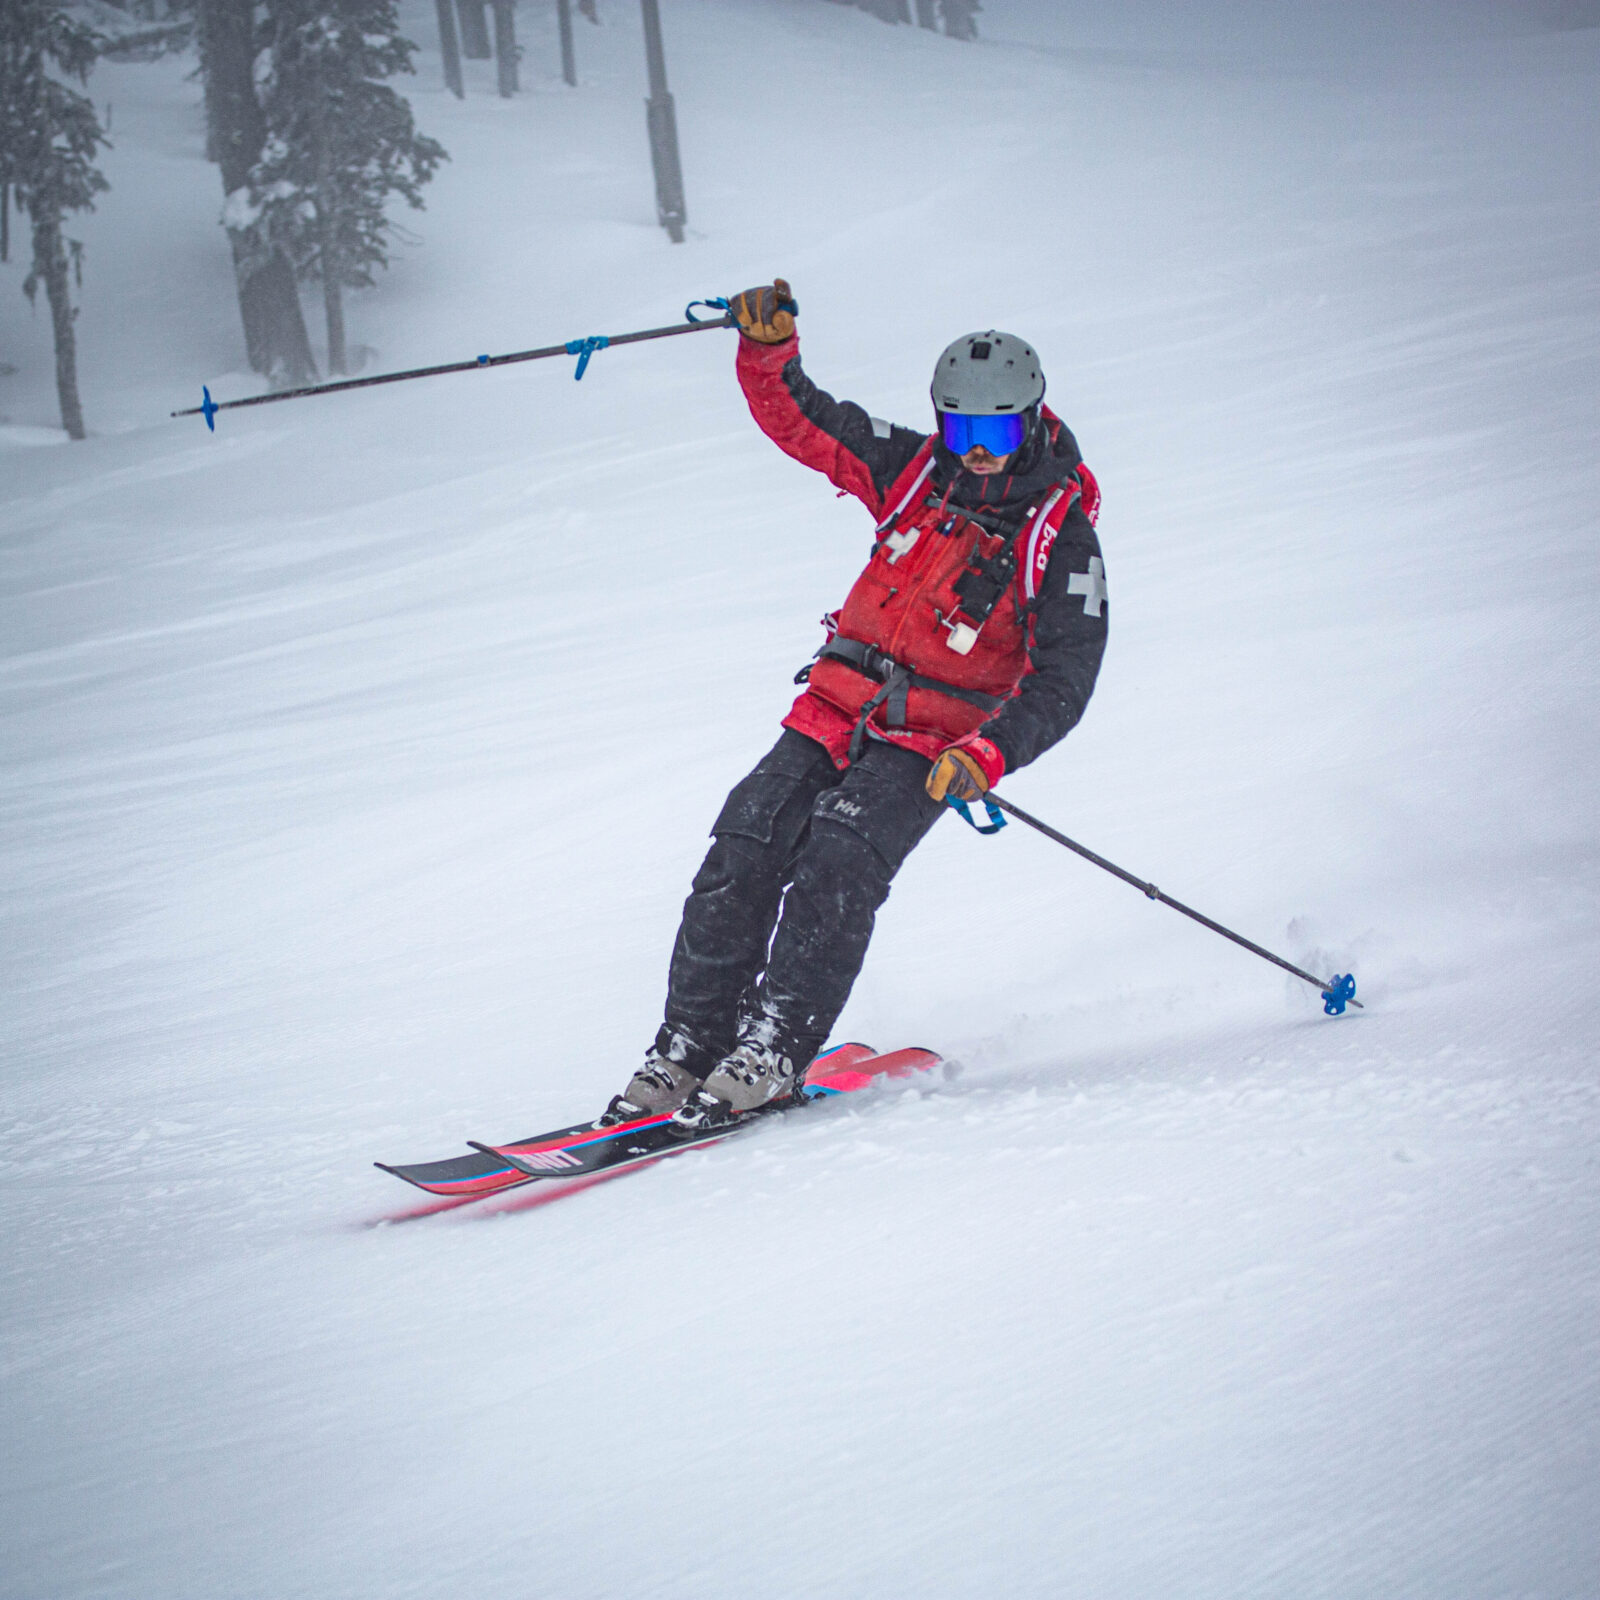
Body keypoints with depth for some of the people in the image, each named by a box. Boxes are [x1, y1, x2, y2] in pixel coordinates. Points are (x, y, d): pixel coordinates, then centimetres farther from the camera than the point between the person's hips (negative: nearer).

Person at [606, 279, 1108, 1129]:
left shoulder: (1063, 541, -6)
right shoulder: (915, 470, 5)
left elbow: (1061, 683, -11)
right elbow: (801, 422, 5)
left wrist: (988, 753, -26)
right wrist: (768, 350, -15)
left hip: (936, 741, -4)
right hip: (840, 706, 4)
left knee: (839, 857, -28)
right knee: (745, 848, -14)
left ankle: (773, 1052, -30)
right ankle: (687, 1050, -11)